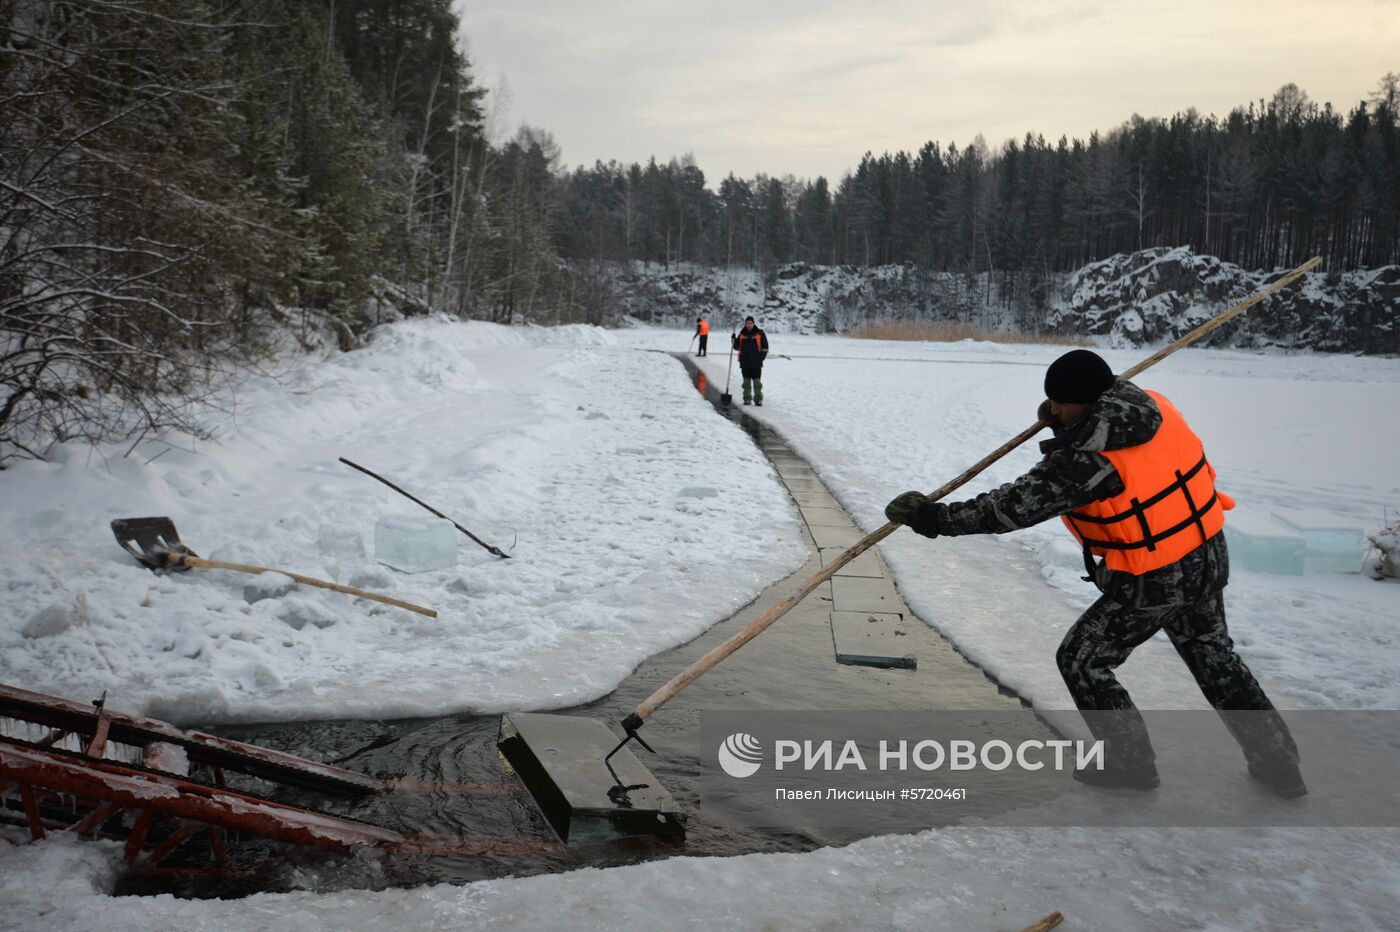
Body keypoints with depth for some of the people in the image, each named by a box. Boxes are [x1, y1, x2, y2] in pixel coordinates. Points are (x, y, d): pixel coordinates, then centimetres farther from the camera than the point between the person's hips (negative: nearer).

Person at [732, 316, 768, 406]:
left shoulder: (760, 334, 1)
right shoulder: (742, 334, 10)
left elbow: (765, 347, 4)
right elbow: (737, 347, 15)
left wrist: (762, 356, -6)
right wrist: (734, 340, -2)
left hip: (756, 362, -3)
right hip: (745, 362, 3)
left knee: (757, 381, -3)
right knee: (746, 381, 7)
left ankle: (758, 399, 1)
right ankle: (747, 399, 13)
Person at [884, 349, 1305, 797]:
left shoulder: (1086, 462, -30)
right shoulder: (1155, 406, -7)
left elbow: (1012, 508, -29)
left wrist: (934, 518, -24)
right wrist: (1065, 425, -4)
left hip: (1151, 586, -8)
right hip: (1209, 558, 8)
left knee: (1081, 661, 10)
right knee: (1214, 656, 27)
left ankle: (1131, 762, 23)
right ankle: (1278, 762, 36)